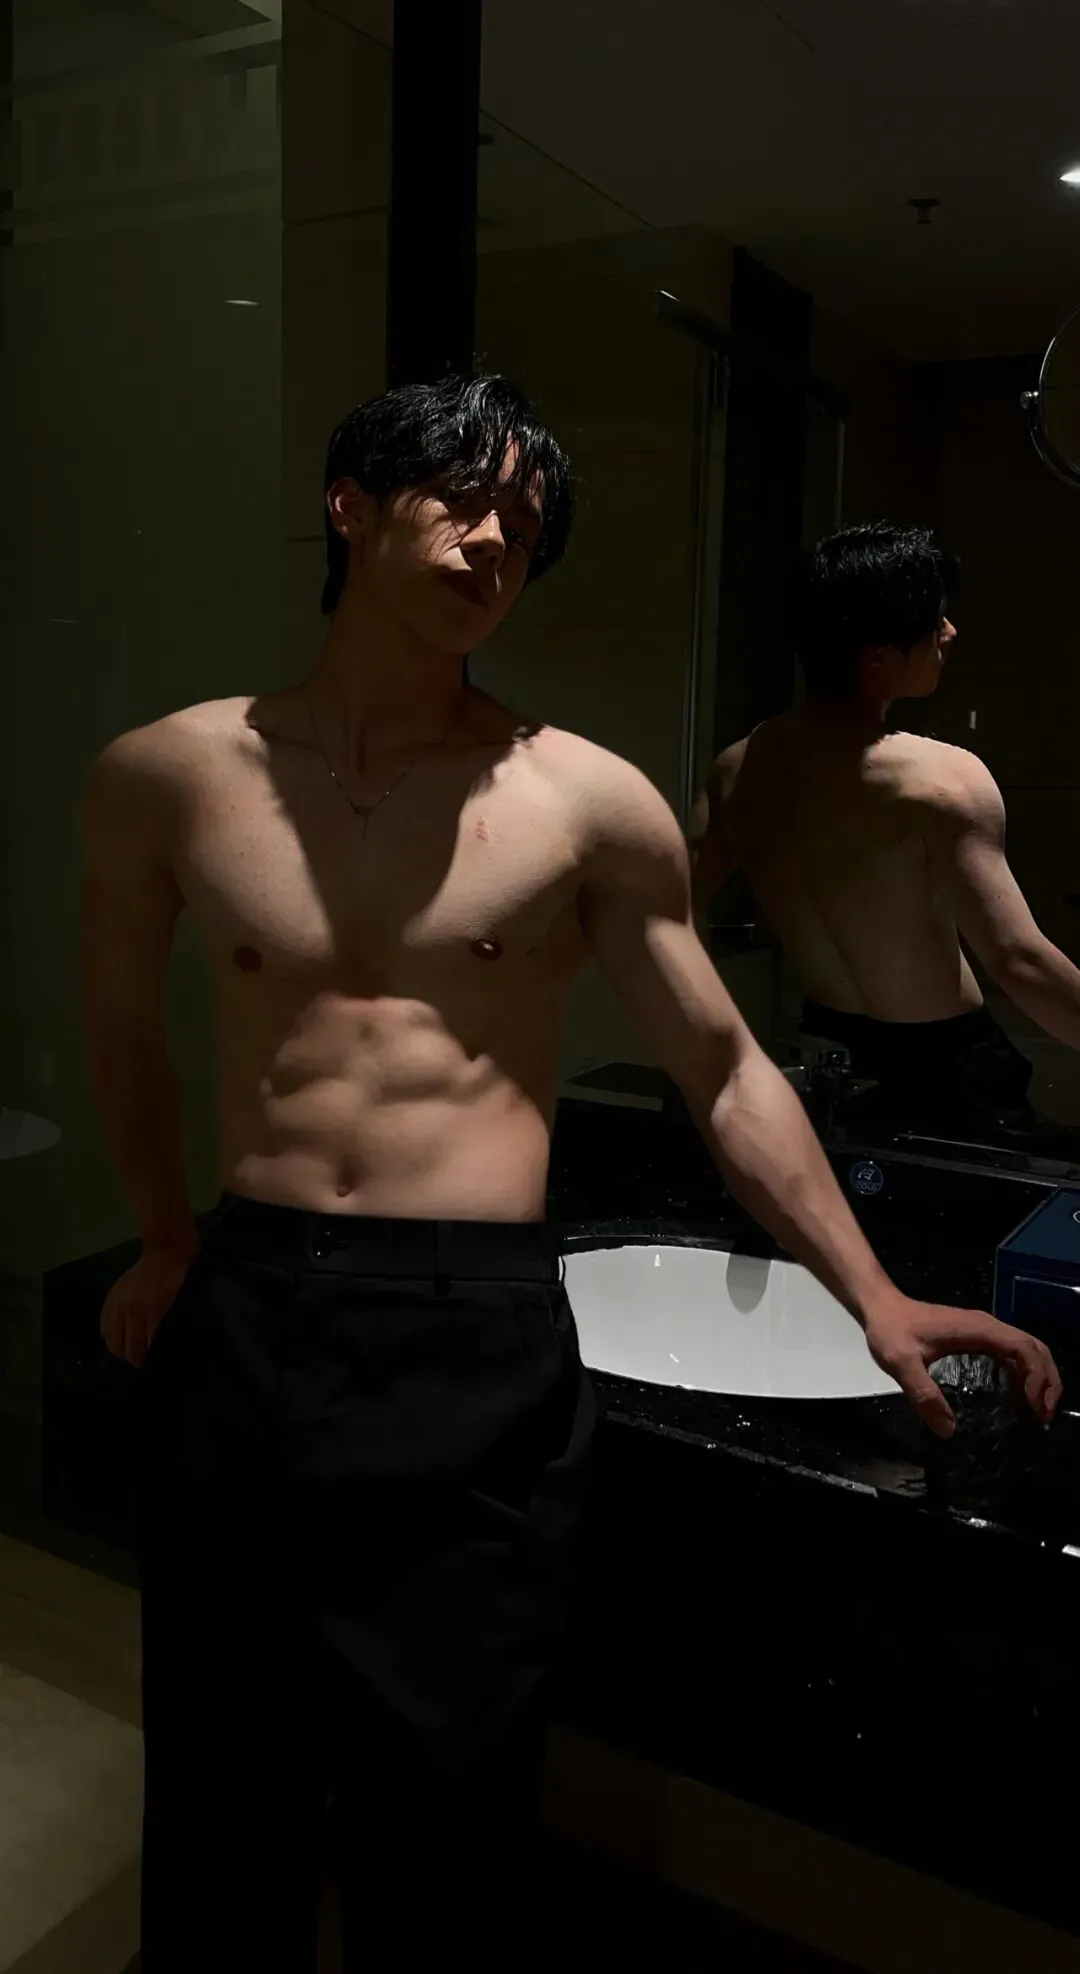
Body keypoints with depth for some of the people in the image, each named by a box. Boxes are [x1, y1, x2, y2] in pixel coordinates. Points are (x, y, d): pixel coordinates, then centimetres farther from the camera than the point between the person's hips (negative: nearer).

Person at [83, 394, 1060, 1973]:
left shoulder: (590, 804, 0)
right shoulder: (168, 777, 5)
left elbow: (728, 1074, 6)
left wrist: (874, 1301, 0)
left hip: (479, 1352, -2)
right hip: (240, 1326, 2)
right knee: (217, 1827, 19)